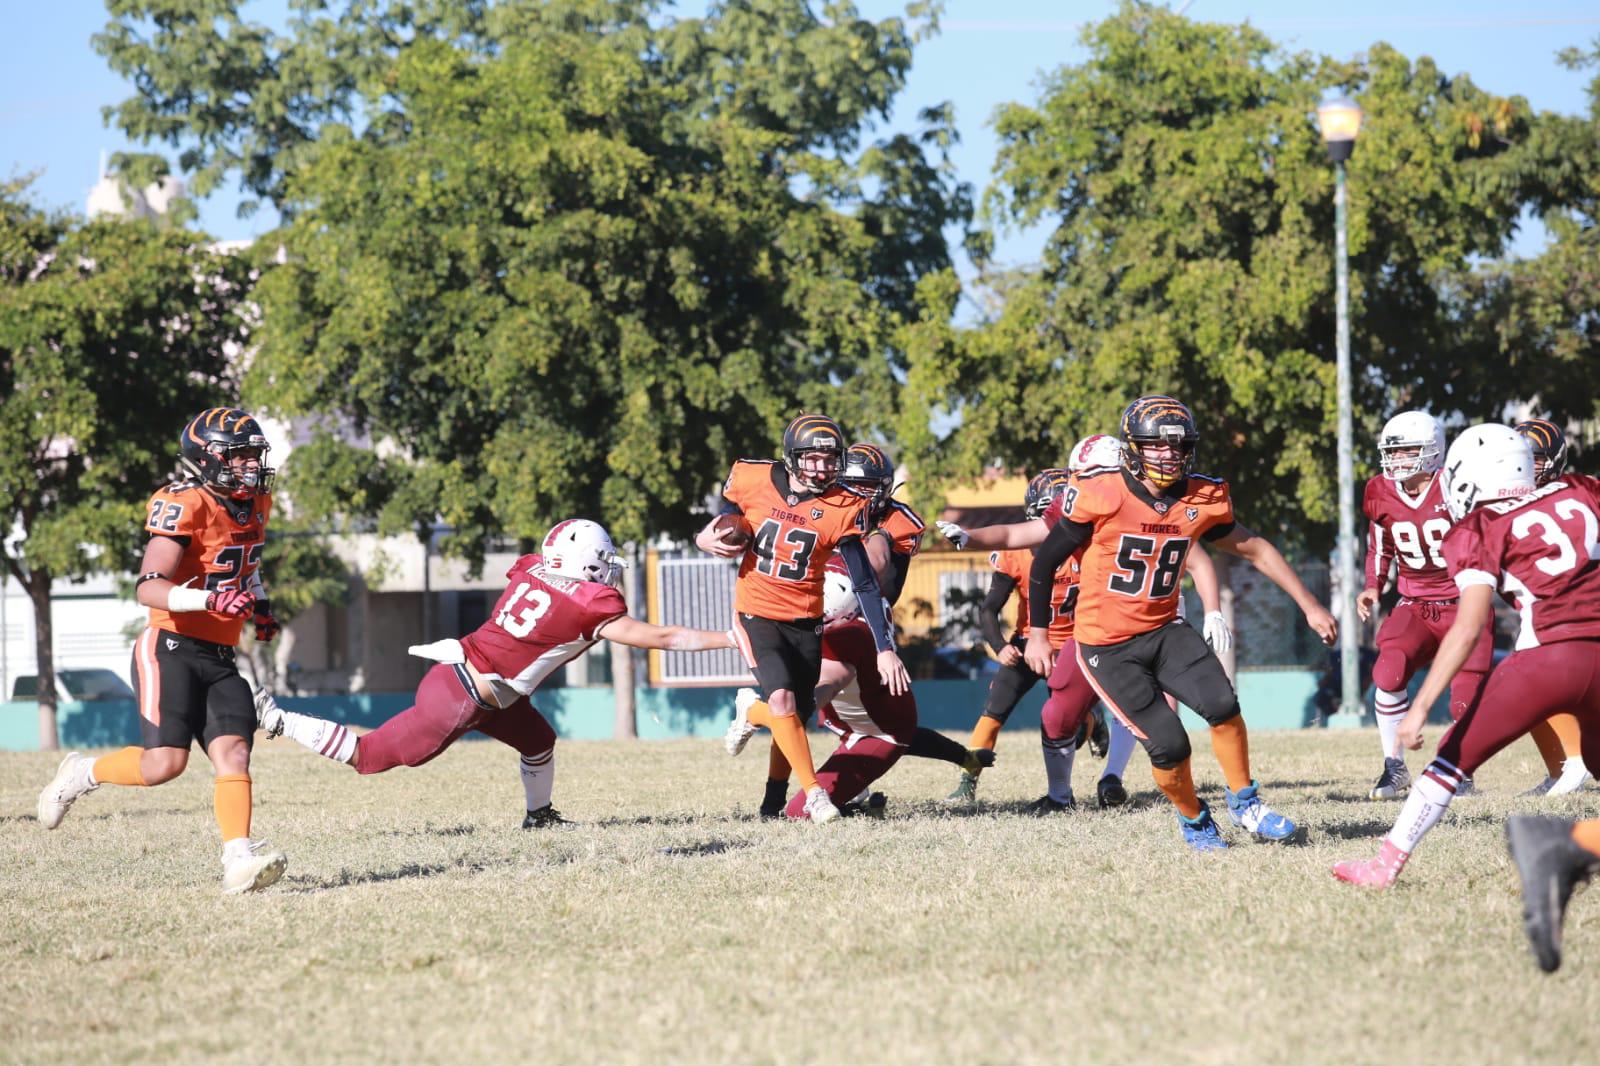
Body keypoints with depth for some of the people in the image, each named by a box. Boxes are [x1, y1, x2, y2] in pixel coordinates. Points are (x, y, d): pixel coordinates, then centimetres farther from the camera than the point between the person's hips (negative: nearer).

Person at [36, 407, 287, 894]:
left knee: (233, 754, -13)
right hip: (171, 648, -7)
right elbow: (148, 588, -22)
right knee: (165, 762, -16)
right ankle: (81, 774, 11)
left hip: (219, 659, 7)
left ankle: (239, 861, -24)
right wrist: (210, 600, -35)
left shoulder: (255, 503, 13)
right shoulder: (184, 506, -14)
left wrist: (259, 604, 25)